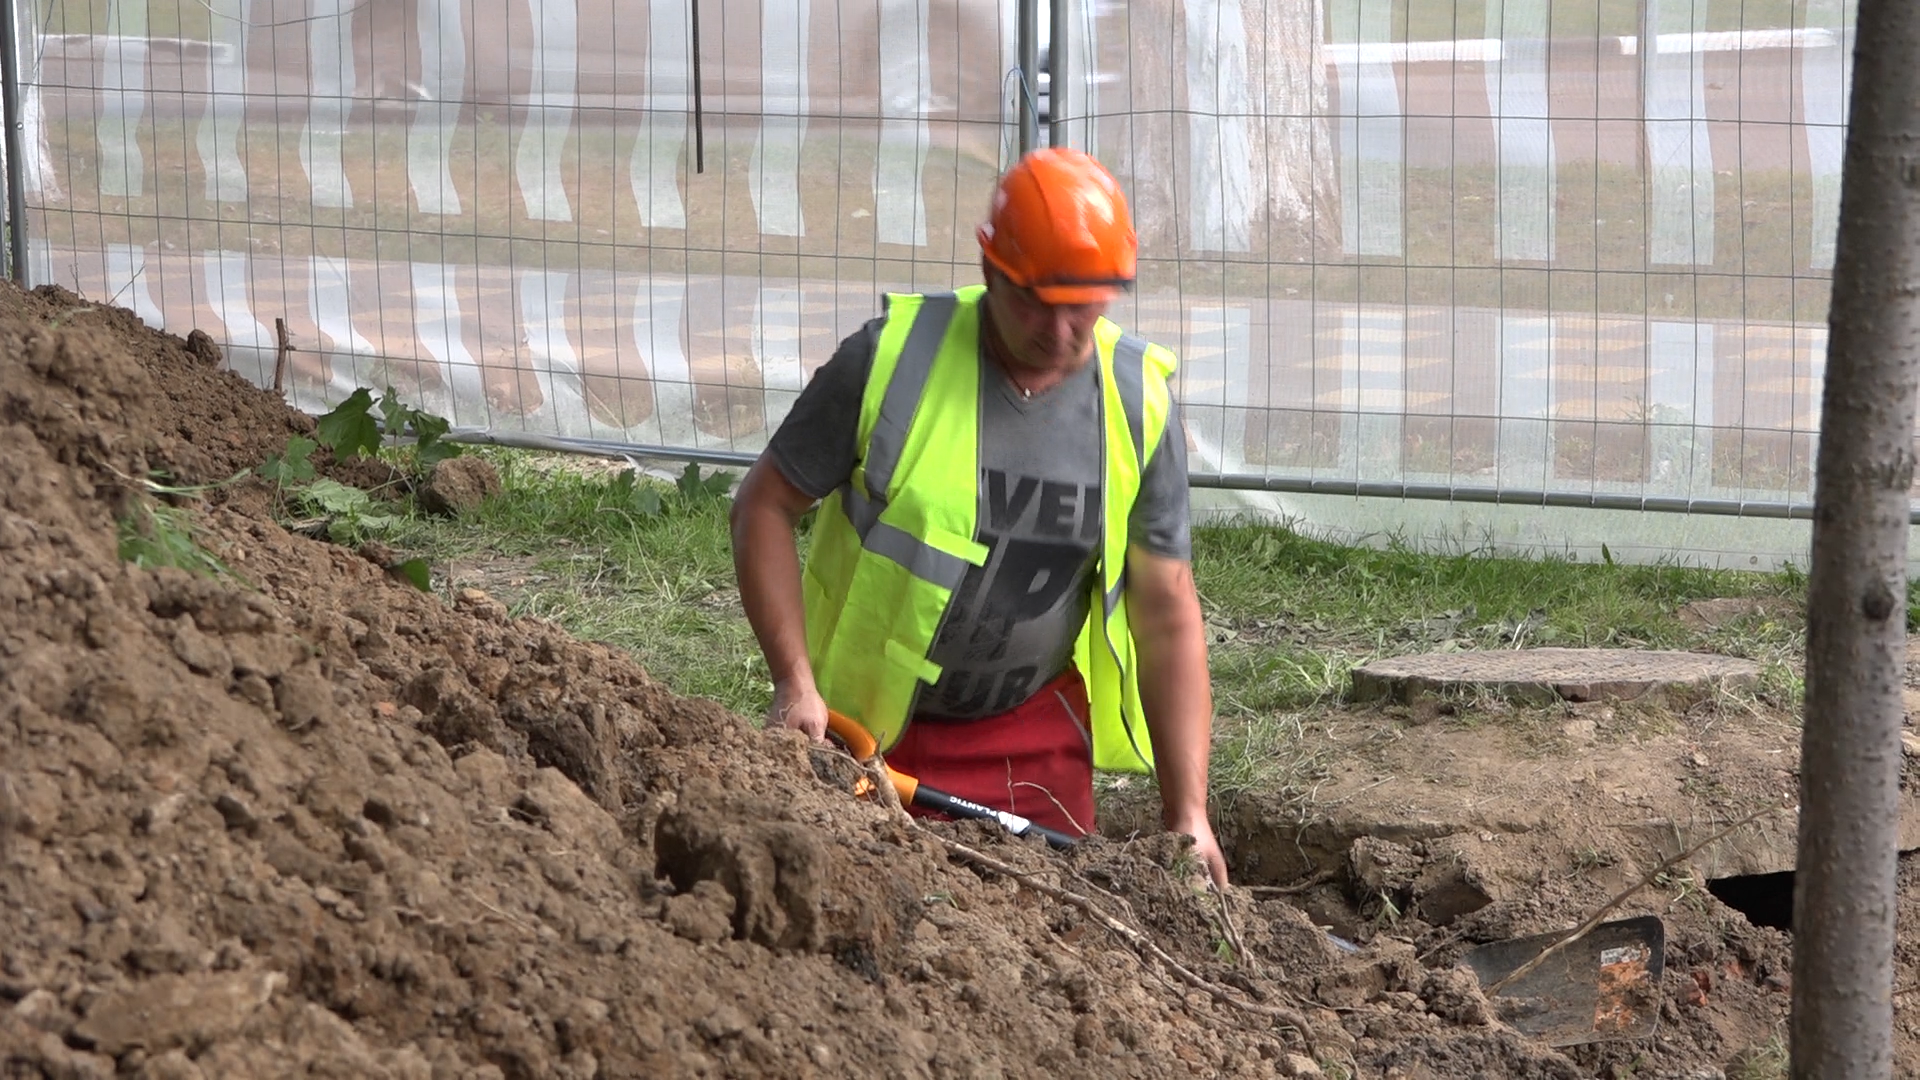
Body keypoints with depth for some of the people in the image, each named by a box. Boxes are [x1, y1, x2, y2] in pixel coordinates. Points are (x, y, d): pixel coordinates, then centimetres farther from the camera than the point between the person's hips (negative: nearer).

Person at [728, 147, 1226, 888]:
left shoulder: (1139, 404, -7)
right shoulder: (890, 358, -15)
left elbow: (1167, 614, -3)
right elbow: (765, 505, -5)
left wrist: (1188, 812, -7)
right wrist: (794, 682, -15)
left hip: (1034, 736, 2)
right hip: (862, 728, -2)